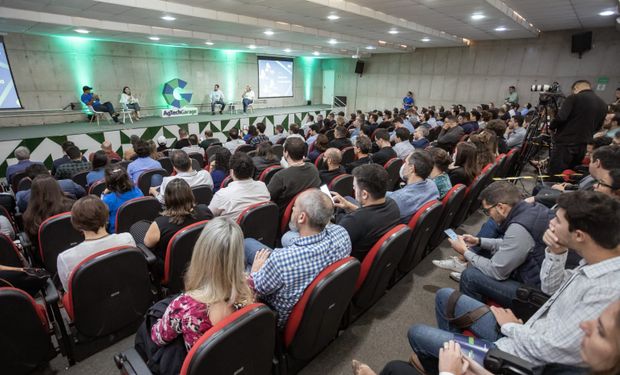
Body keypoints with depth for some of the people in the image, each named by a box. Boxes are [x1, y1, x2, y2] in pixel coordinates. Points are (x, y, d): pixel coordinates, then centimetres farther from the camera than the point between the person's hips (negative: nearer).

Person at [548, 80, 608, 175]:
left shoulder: (573, 98, -8)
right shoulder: (603, 104, 13)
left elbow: (561, 117, -18)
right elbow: (598, 127, 19)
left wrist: (552, 127, -1)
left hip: (564, 143, -7)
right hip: (583, 146, 7)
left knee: (554, 175, -3)